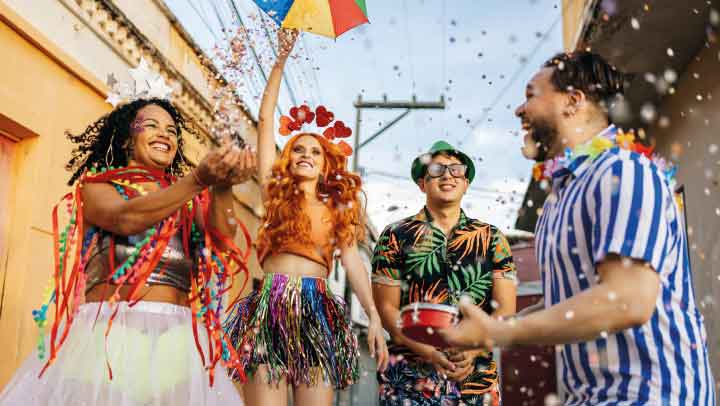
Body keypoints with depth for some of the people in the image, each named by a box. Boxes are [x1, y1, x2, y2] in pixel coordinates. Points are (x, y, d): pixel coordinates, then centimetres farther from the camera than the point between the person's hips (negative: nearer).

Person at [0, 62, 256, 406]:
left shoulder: (190, 197, 14)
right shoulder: (96, 185, 8)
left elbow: (221, 234, -5)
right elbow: (126, 219, -14)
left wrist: (222, 187, -25)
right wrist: (200, 178, -26)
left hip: (177, 340, 2)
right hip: (108, 334, -2)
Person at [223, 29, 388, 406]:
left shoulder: (338, 206, 18)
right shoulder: (276, 191, 15)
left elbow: (351, 259, 8)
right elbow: (265, 118, 13)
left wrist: (373, 316, -3)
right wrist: (281, 61, 13)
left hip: (317, 309, 1)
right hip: (270, 305, -1)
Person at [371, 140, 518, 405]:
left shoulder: (492, 238, 6)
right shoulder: (395, 237, 0)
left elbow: (505, 308, 1)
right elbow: (387, 308, -3)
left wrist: (473, 350, -14)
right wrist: (430, 353, -15)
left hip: (478, 376, 2)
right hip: (410, 376, -2)